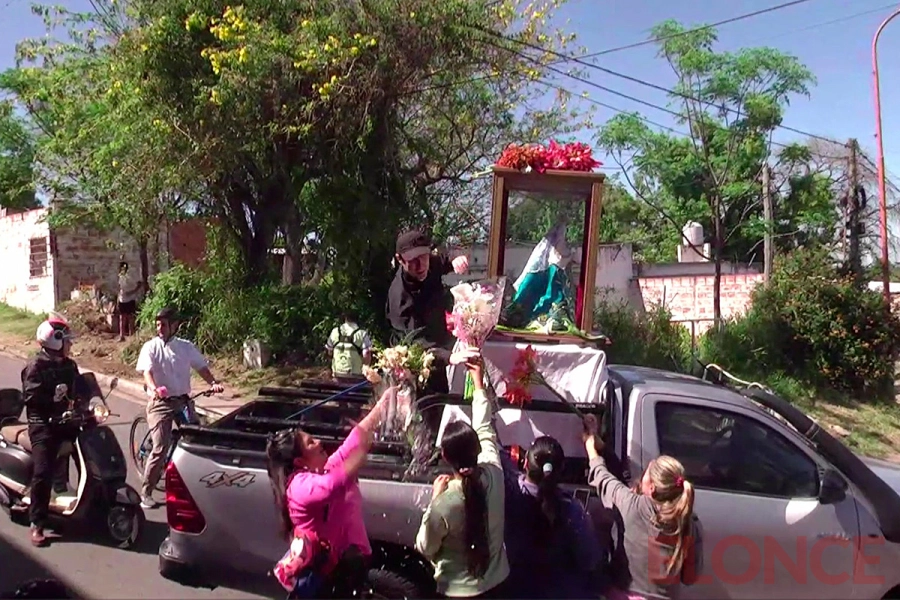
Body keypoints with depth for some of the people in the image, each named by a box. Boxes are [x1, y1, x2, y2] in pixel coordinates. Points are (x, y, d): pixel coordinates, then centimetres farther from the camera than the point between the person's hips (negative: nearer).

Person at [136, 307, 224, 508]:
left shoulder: (186, 347, 9)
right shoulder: (151, 347, -1)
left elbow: (201, 367, 5)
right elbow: (147, 371, -15)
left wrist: (213, 382, -15)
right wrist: (153, 388, -36)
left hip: (182, 401, 4)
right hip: (160, 402, -3)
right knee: (160, 448, -11)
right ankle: (146, 493, 2)